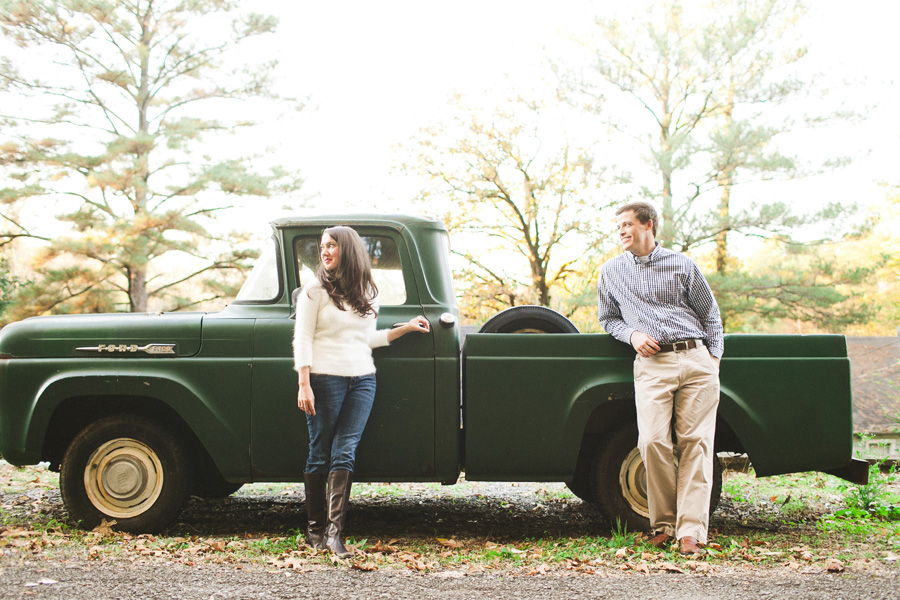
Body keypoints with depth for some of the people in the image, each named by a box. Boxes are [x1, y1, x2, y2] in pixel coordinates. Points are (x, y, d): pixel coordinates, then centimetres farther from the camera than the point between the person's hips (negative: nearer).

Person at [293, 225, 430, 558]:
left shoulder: (368, 292, 14)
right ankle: (314, 527, 13)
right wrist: (304, 384, -12)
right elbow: (302, 339, -3)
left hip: (362, 380, 3)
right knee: (320, 453, 3)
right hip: (325, 378, -3)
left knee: (345, 452, -5)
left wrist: (405, 328, 16)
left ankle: (334, 531, -7)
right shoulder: (315, 290, 0)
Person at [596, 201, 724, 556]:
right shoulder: (611, 272, 16)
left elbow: (710, 314, 17)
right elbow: (608, 318, 23)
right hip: (651, 364, 0)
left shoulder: (682, 266, 13)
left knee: (695, 442, -7)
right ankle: (663, 523, 0)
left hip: (696, 358, 0)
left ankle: (691, 531, -6)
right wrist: (632, 334, 2)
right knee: (653, 441, -16)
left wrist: (714, 356, 5)